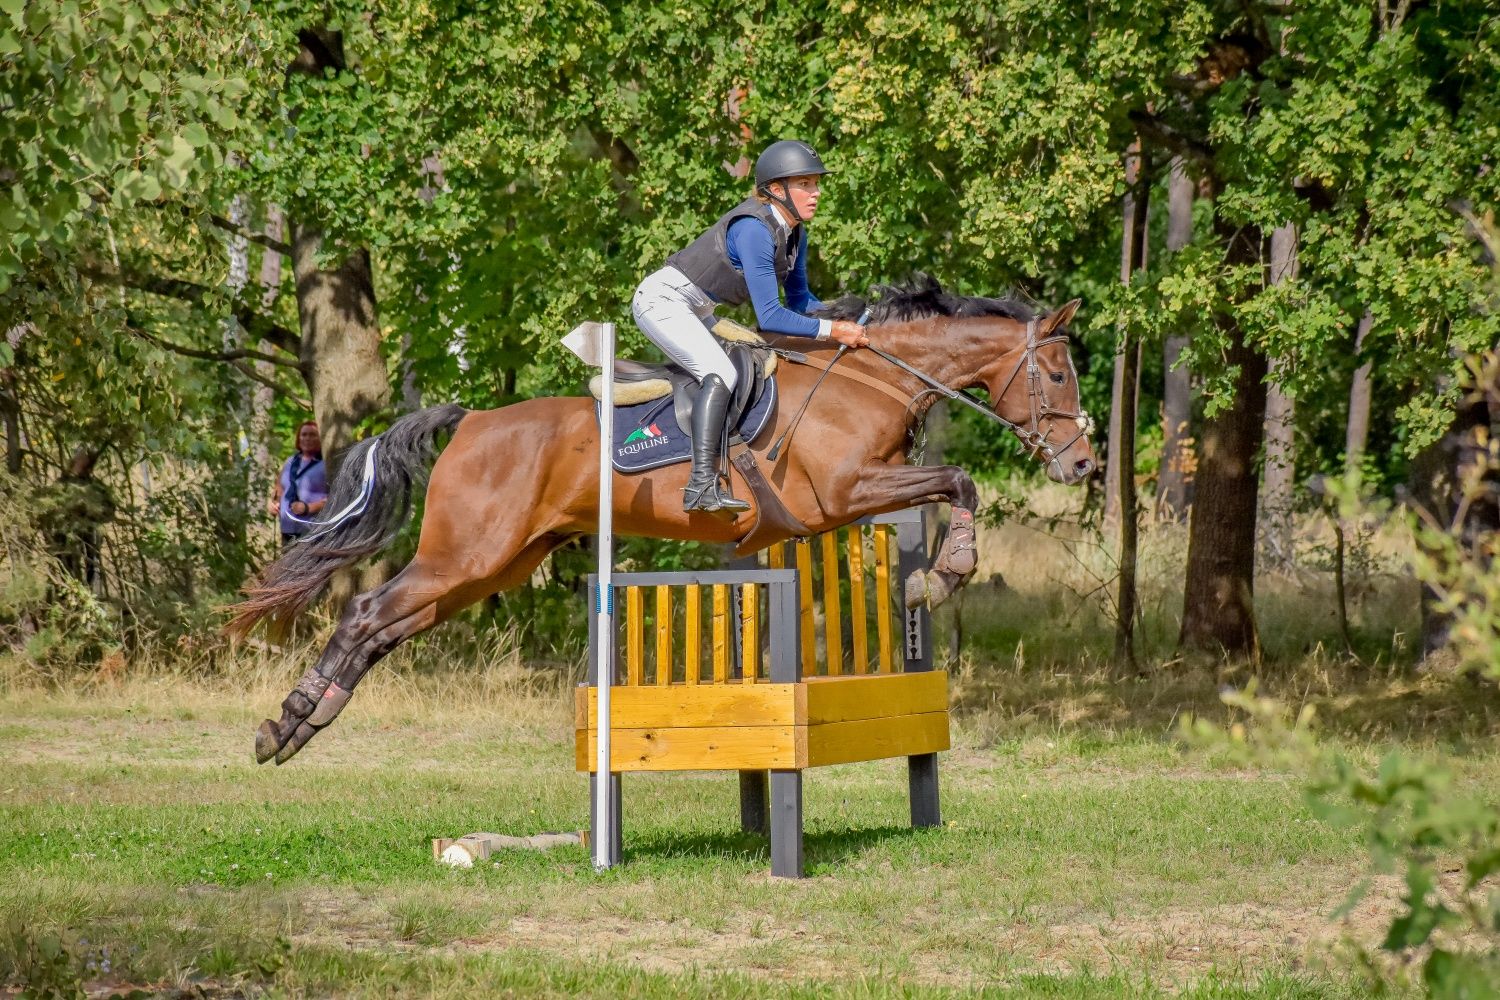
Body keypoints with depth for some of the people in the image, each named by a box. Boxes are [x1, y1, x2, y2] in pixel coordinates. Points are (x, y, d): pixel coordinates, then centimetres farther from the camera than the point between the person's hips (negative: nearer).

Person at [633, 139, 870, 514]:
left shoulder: (794, 232, 0)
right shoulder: (754, 230, -28)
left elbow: (798, 298, 12)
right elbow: (770, 318, -30)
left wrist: (841, 318, -6)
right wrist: (832, 330, -26)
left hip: (696, 311, 11)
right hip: (663, 300, -11)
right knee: (721, 374, -26)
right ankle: (701, 486, -33)